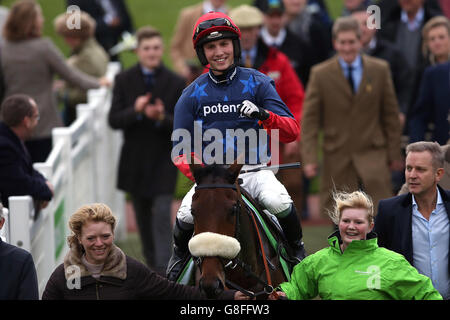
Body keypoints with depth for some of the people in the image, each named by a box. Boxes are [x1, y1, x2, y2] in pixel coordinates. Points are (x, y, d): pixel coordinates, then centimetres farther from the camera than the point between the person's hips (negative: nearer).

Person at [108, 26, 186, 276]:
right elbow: (113, 120, -5)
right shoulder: (124, 80, 0)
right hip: (135, 159, 3)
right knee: (143, 217, 13)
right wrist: (135, 112, -24)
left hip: (163, 161, -3)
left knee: (162, 215, -13)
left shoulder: (176, 84, -4)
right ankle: (152, 264, 28)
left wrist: (162, 118, -25)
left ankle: (164, 272, -15)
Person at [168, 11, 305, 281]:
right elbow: (180, 151, 7)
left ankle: (296, 249, 1)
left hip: (254, 170, -1)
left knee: (280, 203, -31)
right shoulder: (192, 94, 7)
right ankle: (180, 253, 10)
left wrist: (264, 115, -23)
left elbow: (292, 132, -2)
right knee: (186, 215, -26)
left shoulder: (258, 83, 4)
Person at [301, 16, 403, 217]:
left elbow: (391, 115, 9)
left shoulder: (380, 70, 3)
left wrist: (394, 154, 8)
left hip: (372, 155, 0)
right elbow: (309, 120, 0)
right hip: (337, 159, 0)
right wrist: (310, 159, -8)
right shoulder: (320, 74, -1)